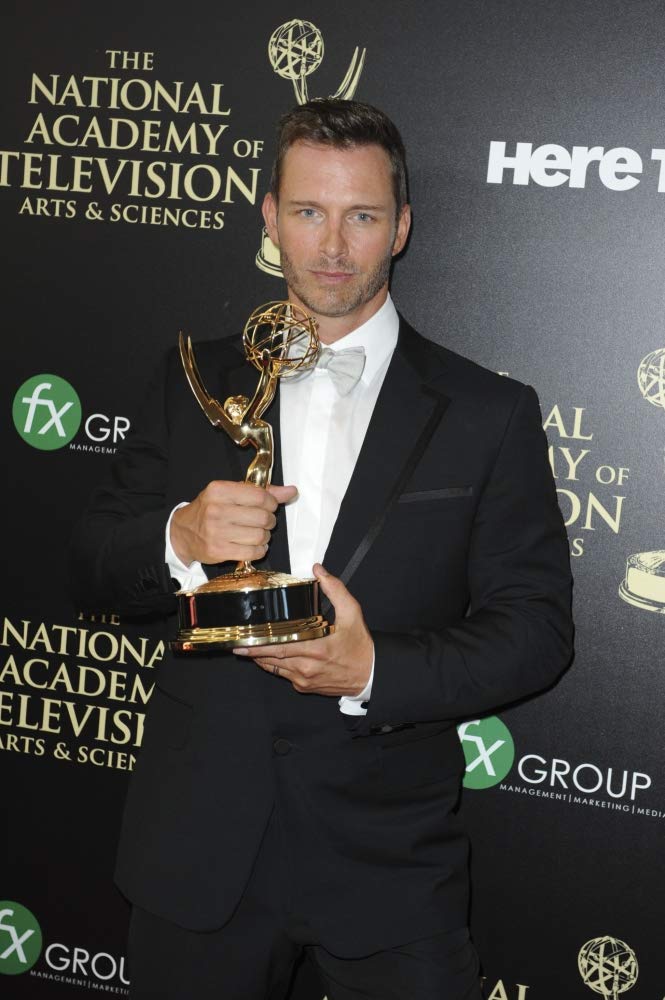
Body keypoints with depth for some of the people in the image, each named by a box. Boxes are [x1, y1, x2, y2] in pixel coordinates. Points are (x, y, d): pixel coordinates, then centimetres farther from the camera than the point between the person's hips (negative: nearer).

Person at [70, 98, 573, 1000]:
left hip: (388, 859, -2)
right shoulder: (195, 384, 6)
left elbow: (537, 626, -4)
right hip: (199, 848, 2)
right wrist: (179, 540, -17)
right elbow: (94, 570, 6)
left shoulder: (487, 413, -1)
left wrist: (376, 672, -19)